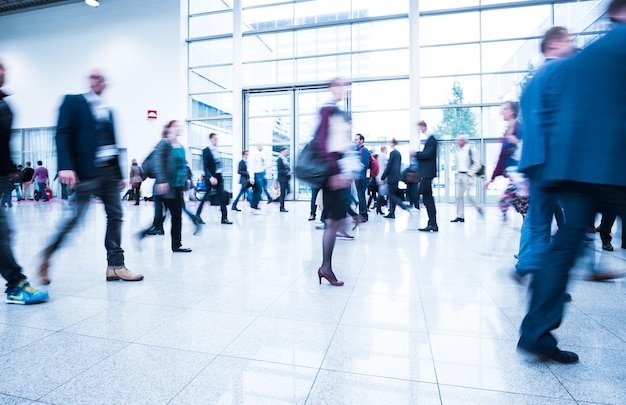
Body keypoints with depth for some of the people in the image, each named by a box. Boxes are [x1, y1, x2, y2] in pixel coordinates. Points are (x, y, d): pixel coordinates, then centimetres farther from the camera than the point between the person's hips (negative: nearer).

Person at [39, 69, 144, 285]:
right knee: (76, 217, -5)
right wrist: (65, 166, -21)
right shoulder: (72, 101, 3)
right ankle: (47, 257, 18)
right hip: (86, 170, -6)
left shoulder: (108, 111, 20)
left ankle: (115, 266, 7)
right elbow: (62, 135, -8)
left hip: (109, 170, 6)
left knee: (115, 215, 2)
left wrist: (119, 174, 16)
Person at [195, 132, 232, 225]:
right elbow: (205, 167, -15)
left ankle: (224, 218, 6)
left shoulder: (218, 151, 11)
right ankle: (197, 215, 23)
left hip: (218, 177, 6)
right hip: (211, 177, -6)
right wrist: (210, 177, -26)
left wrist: (219, 176, 10)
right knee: (206, 197, 5)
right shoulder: (206, 151, -9)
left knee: (222, 198, 2)